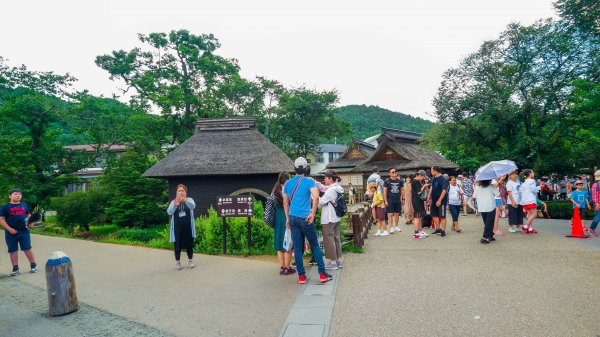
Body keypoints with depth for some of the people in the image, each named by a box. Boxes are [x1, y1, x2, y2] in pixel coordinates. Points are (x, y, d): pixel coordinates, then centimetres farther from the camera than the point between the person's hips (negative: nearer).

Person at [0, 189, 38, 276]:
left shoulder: (24, 205, 8)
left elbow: (28, 215, 19)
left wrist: (31, 222, -1)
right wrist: (9, 229, -13)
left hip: (24, 231, 1)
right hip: (11, 233, -1)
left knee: (27, 248, 4)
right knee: (13, 251, 7)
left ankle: (33, 265, 16)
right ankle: (15, 268, 17)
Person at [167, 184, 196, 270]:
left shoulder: (189, 200, 1)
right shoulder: (173, 202, 3)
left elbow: (193, 206, -22)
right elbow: (169, 212, -13)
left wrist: (185, 200, -41)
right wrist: (175, 205, -33)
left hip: (187, 226, 0)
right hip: (177, 227, 0)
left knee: (189, 244, 6)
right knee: (177, 244, 3)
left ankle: (190, 261, 19)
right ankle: (177, 262, 15)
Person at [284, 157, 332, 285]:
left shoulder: (288, 183, 9)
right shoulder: (309, 181, -5)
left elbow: (285, 202, 13)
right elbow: (316, 197, -21)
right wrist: (313, 213, -14)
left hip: (293, 218, 4)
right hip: (305, 218, -4)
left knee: (297, 247, 7)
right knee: (315, 245, 7)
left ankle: (301, 276, 12)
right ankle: (322, 274, 9)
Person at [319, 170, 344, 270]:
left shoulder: (331, 190, -19)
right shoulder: (338, 188, 9)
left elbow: (321, 201, -16)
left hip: (329, 219, -9)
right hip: (336, 217, 9)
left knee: (329, 239, 0)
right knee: (336, 238, 14)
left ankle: (333, 262, 6)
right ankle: (339, 261, 21)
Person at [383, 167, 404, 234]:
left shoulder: (400, 181, 7)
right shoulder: (387, 181, -3)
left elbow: (402, 190, 14)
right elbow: (384, 191, -4)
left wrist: (403, 198, 9)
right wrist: (385, 200, -9)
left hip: (398, 200, 4)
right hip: (390, 201, -3)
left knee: (397, 214, 10)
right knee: (390, 214, -4)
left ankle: (396, 227, 23)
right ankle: (391, 228, 3)